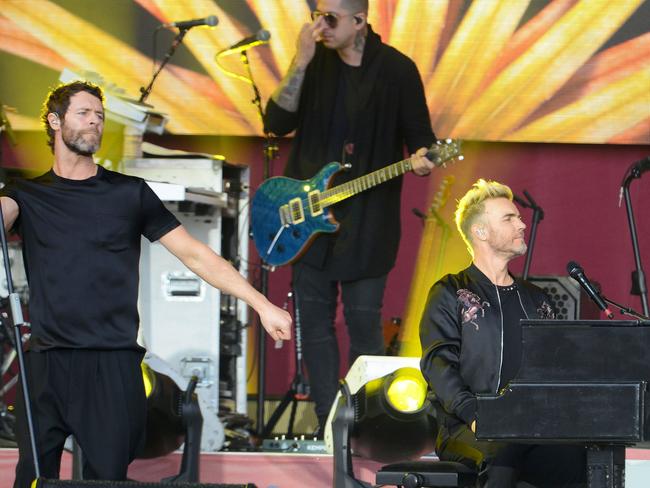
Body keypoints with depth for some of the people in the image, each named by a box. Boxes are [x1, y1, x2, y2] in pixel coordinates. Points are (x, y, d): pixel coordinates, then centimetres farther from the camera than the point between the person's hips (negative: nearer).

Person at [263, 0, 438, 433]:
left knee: (364, 320, -3)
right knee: (314, 317, 4)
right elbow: (277, 123, -5)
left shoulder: (397, 70, -4)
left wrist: (422, 158, -22)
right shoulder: (315, 62, 4)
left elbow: (420, 136, 2)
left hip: (368, 218, -3)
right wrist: (301, 62, -14)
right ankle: (328, 425, 11)